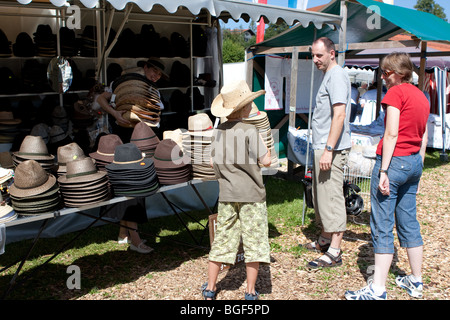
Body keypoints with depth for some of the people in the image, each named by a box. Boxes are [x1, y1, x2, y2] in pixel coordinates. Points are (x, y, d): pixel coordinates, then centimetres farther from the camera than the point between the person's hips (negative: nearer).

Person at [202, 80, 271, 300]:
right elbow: (266, 161, -12)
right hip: (251, 195, -5)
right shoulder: (249, 131, -14)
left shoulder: (218, 132, 4)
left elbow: (212, 162, 9)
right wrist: (264, 148, 6)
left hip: (226, 195, 5)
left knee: (222, 239, 13)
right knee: (253, 242, 7)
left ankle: (210, 288, 22)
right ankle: (250, 292, 14)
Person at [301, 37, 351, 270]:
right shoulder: (328, 75, 18)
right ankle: (324, 240, 31)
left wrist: (329, 150, -26)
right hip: (321, 147, 11)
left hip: (331, 150, -11)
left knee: (331, 198, -7)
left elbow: (340, 114, -23)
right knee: (321, 197, 18)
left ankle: (334, 253, -1)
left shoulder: (336, 76, -13)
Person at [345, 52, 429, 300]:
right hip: (414, 162, 9)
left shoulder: (396, 93, -9)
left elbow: (391, 134, -17)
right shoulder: (421, 96, 15)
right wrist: (418, 167, 21)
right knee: (409, 222, 16)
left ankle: (378, 289, -3)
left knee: (382, 225, -5)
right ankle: (416, 282, 26)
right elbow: (424, 137, 17)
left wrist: (383, 170, -19)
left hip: (394, 159, -9)